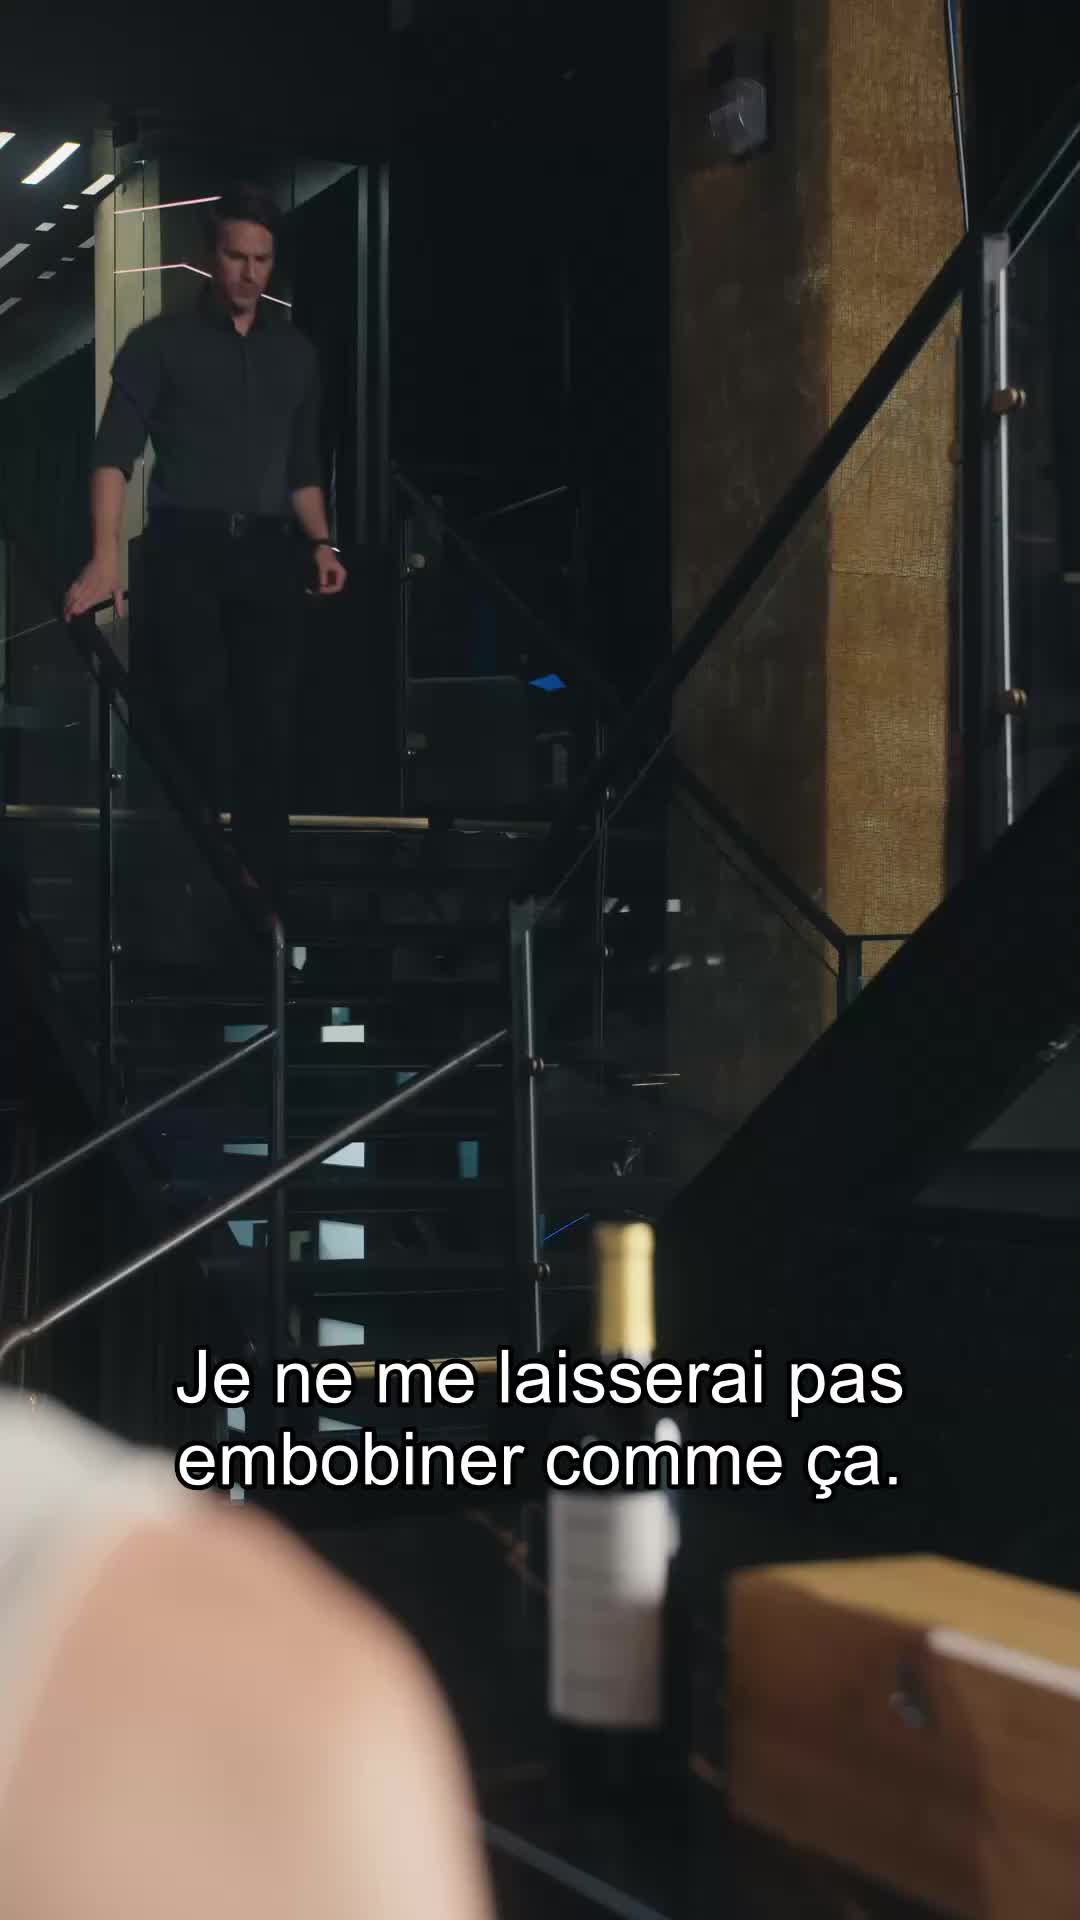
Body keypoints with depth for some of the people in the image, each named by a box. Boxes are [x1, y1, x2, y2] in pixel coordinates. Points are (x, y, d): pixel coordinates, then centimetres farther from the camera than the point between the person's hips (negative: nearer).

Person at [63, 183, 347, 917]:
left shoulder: (296, 352, 14)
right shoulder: (161, 342, 0)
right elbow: (116, 450, -11)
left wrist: (320, 541, 4)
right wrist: (107, 554, -25)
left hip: (268, 554, 4)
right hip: (186, 551, -3)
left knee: (269, 732, 2)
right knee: (189, 726, -5)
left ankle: (266, 902, 8)